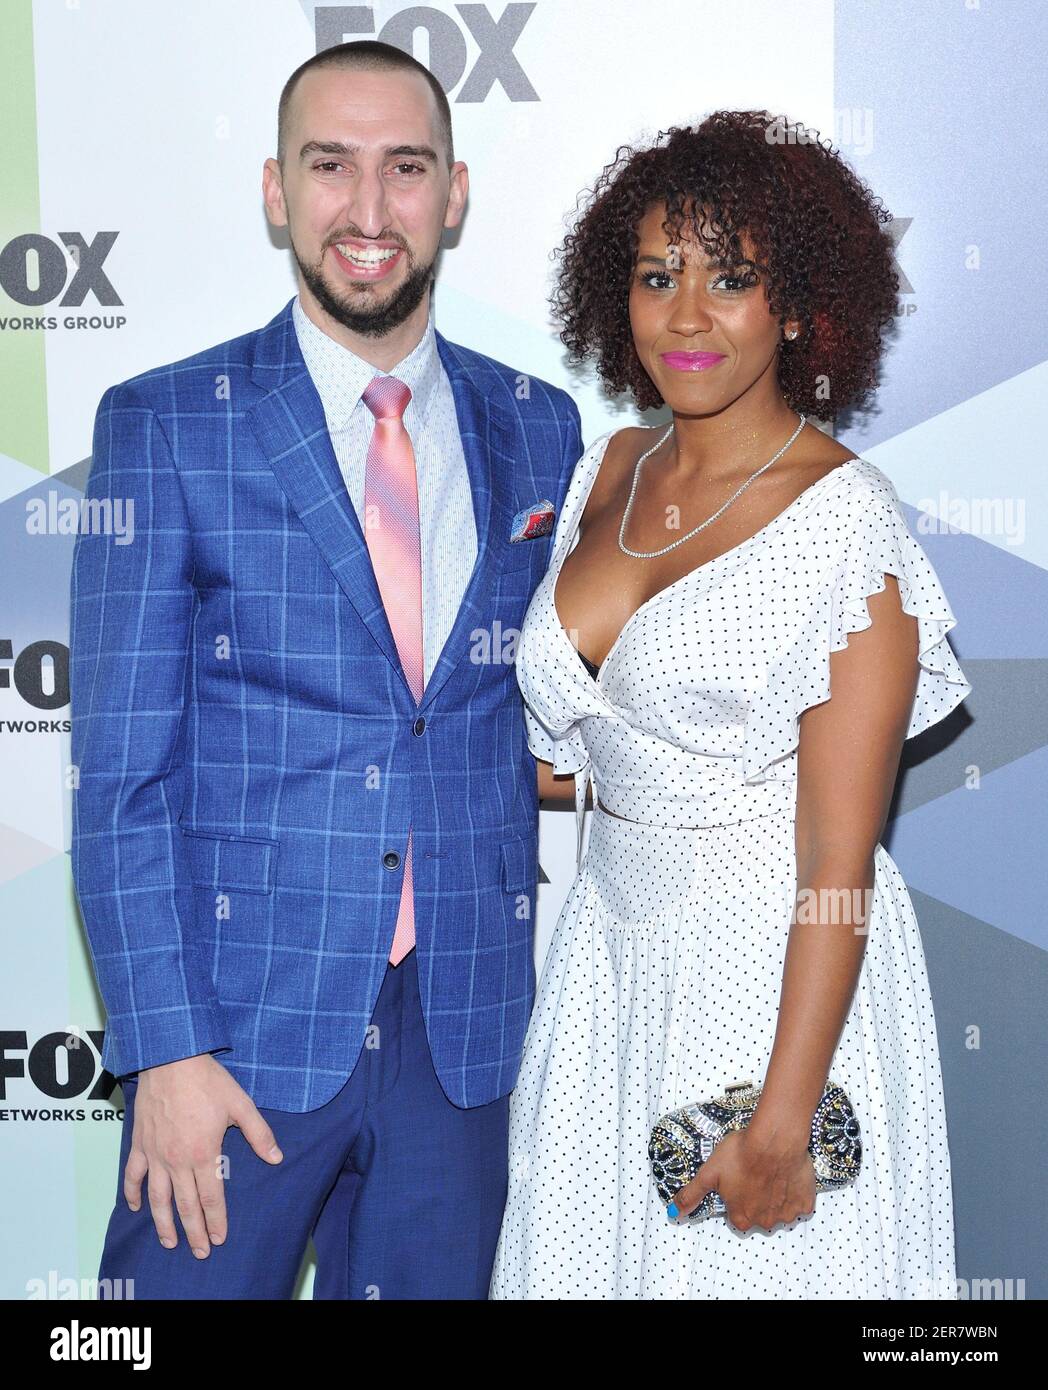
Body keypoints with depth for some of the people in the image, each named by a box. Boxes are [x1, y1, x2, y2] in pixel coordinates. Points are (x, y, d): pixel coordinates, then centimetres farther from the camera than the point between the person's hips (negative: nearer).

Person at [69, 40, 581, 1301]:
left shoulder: (539, 430, 5)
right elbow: (120, 774, -7)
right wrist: (167, 1049, -12)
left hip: (467, 1025, 3)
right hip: (246, 1019, -3)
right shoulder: (163, 428, -4)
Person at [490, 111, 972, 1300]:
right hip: (612, 949, 6)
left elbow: (838, 856, -18)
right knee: (591, 1250, 17)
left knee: (746, 1262, 9)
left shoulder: (844, 518, -16)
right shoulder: (610, 471, 4)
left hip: (777, 972, -6)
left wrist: (783, 1122, -20)